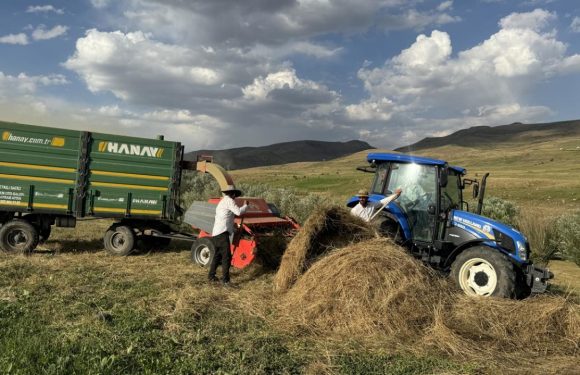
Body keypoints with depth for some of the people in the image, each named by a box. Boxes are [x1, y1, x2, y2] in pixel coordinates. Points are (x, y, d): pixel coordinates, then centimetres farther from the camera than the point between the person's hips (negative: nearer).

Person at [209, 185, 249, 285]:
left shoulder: (221, 202, 22)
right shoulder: (229, 200, -7)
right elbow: (238, 212, -17)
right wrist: (245, 205, 0)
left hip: (216, 233, 10)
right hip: (222, 233, -10)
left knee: (217, 255, 19)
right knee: (226, 256, -10)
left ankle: (211, 276, 28)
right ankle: (225, 280, -13)